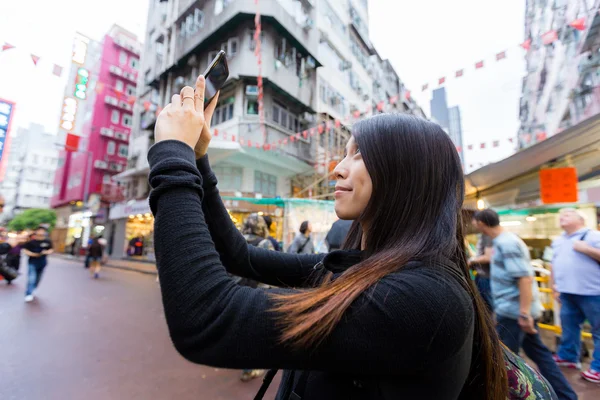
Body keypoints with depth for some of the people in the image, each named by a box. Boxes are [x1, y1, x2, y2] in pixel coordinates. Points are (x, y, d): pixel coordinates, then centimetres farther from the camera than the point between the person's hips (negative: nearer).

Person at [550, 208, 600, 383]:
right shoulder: (558, 241, 12)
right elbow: (554, 265, 16)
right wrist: (554, 286, 15)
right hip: (567, 292, 7)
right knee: (569, 326, 17)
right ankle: (567, 356, 30)